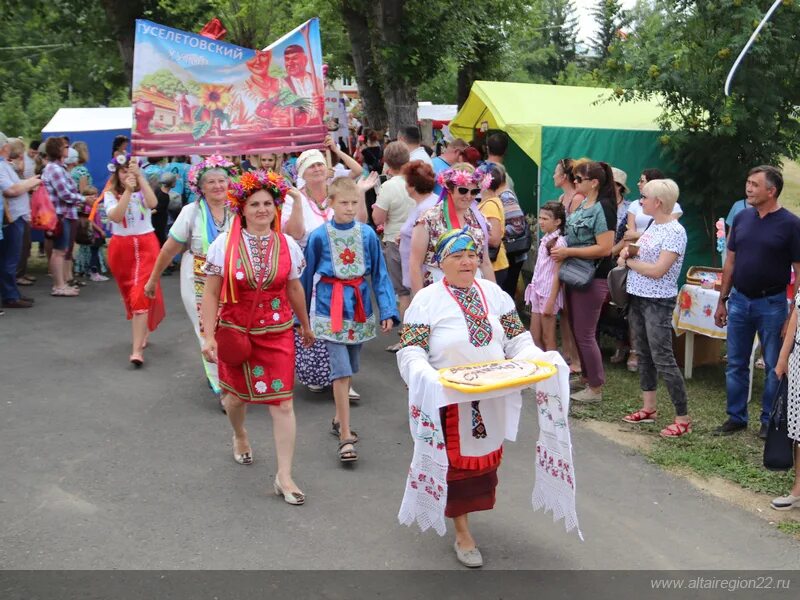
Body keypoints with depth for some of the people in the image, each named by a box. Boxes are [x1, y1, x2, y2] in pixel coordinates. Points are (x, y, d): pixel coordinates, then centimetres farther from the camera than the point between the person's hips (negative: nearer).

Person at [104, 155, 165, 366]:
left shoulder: (143, 190, 1)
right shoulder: (110, 194, 1)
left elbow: (153, 203, -23)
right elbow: (115, 216, -19)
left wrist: (140, 177, -26)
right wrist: (127, 191, -26)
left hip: (146, 245, -2)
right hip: (121, 247, 2)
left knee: (140, 295, -13)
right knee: (129, 294, 15)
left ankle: (137, 350, -18)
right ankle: (142, 332, 40)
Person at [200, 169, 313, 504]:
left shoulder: (287, 246, -3)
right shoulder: (224, 244, -10)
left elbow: (294, 289, 10)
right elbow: (211, 294, -9)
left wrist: (305, 325, 20)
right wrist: (209, 336, -14)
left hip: (277, 332, 1)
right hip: (235, 332, 0)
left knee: (283, 402, -5)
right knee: (238, 393, 20)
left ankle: (284, 477, 3)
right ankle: (239, 436, 55)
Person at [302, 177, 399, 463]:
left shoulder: (367, 234, -1)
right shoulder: (319, 236, -6)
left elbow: (379, 274, 4)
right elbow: (307, 276, 4)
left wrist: (388, 311, -3)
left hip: (359, 305, 3)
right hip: (331, 307, -3)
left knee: (348, 369, 15)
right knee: (341, 371, -10)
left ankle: (339, 419, 34)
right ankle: (345, 437, -7)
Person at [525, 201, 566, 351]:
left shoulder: (558, 242, -14)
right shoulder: (545, 239, 11)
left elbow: (557, 274, -16)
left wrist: (551, 301, -18)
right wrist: (534, 288, 15)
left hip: (549, 293, -8)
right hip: (538, 292, 8)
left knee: (548, 339, 0)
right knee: (534, 337, 11)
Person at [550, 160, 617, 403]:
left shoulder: (602, 209, -17)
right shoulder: (583, 205, 8)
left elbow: (605, 248, -24)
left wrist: (568, 252, -23)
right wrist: (559, 246, 4)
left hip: (592, 280, -9)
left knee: (585, 334, -2)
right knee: (576, 329, 17)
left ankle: (596, 388, 9)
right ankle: (587, 376, 32)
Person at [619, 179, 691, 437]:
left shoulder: (675, 231, -16)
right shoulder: (653, 225, 10)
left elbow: (657, 270, -21)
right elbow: (640, 253, 22)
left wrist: (629, 261, -10)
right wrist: (627, 251, 0)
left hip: (658, 303, -9)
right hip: (637, 298, 9)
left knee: (663, 360, -8)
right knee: (644, 354, 15)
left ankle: (683, 418, -1)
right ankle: (648, 408, 25)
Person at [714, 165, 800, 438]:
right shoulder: (741, 218, 5)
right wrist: (722, 301, 10)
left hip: (772, 304, -4)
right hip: (739, 300, 5)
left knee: (774, 367, 7)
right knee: (736, 364, 10)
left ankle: (770, 421, 19)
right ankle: (736, 417, 22)